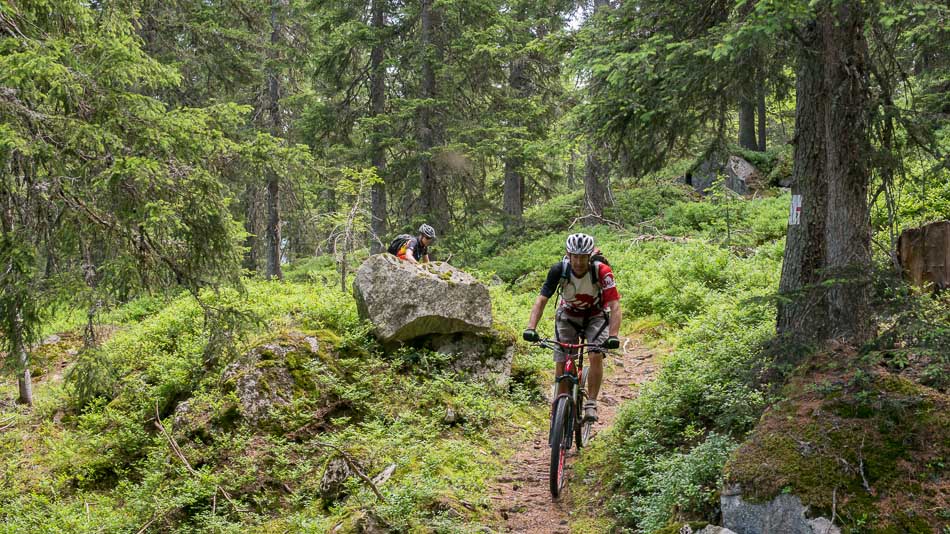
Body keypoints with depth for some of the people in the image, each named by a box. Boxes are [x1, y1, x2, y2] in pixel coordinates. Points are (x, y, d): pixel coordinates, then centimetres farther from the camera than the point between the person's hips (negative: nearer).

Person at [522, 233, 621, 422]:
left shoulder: (602, 271, -30)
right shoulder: (559, 270, -27)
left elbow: (614, 306, -35)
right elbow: (541, 300, -29)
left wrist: (613, 336, -49)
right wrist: (531, 328, -45)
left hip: (596, 315, -1)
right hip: (568, 315, 1)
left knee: (596, 357, -22)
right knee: (561, 363, -7)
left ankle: (591, 403, -7)